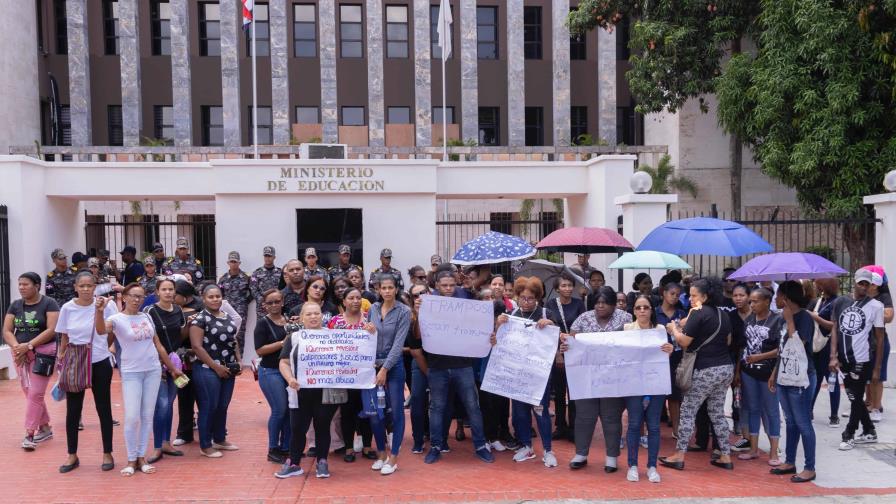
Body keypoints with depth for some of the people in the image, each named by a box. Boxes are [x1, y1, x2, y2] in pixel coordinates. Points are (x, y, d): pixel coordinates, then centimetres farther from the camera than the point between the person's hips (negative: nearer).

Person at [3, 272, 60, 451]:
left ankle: (29, 434, -5)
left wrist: (28, 345, -21)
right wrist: (16, 347, -14)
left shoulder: (48, 303, -7)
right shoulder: (15, 305, 7)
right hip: (21, 354, 6)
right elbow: (7, 331, 4)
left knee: (35, 393, -9)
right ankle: (45, 428, 24)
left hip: (43, 353, -6)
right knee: (29, 394, 11)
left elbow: (52, 330, -15)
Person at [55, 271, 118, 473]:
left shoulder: (105, 305, -8)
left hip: (100, 363, -2)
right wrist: (61, 359, 6)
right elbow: (64, 338, 8)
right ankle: (72, 455, 21)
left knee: (104, 409, 7)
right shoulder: (67, 308, -1)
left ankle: (107, 454, 18)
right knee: (72, 411, 7)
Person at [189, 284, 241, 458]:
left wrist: (238, 362, 8)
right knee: (209, 407, -2)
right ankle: (205, 446, 9)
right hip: (208, 370, -7)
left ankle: (220, 440, 28)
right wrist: (216, 367, -16)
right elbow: (197, 347, -16)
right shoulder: (200, 319, -10)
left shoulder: (228, 318, 12)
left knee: (223, 406, 14)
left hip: (228, 369, 7)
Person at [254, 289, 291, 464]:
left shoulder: (290, 320, 8)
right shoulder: (263, 323, -5)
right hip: (270, 372, -5)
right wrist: (283, 343, -19)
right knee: (279, 410, -7)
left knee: (290, 409, 5)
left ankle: (285, 447, 19)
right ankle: (273, 449, 9)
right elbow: (260, 350, -13)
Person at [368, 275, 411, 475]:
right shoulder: (373, 309, 6)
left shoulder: (404, 311, -7)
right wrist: (370, 364, -2)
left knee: (396, 411, 1)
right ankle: (381, 454, 22)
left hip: (394, 366, -4)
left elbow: (398, 343, -13)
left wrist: (385, 369, -16)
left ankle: (393, 458, 11)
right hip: (373, 365, 4)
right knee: (375, 412, 6)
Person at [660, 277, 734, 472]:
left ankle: (679, 456, 3)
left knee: (687, 411, 1)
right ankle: (725, 456, 16)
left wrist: (673, 329, 3)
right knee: (717, 412, 16)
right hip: (726, 368, 8)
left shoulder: (698, 313, -12)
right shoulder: (723, 315, 12)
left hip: (707, 370, -8)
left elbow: (684, 341, -15)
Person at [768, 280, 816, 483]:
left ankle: (810, 468, 7)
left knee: (803, 424, -1)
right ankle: (790, 462, 24)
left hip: (800, 380, -8)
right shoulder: (787, 318, 10)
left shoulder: (804, 317, -14)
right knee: (790, 422, 15)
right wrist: (775, 373, 18)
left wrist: (789, 319, -18)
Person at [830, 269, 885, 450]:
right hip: (844, 359, 5)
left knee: (856, 398, 3)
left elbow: (880, 338, -4)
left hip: (862, 360, -4)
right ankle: (869, 432, 33)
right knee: (854, 398, 16)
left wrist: (877, 368, -5)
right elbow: (835, 329, 6)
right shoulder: (842, 302, 4)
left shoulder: (875, 306, -6)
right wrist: (834, 356, -3)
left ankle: (848, 435, 18)